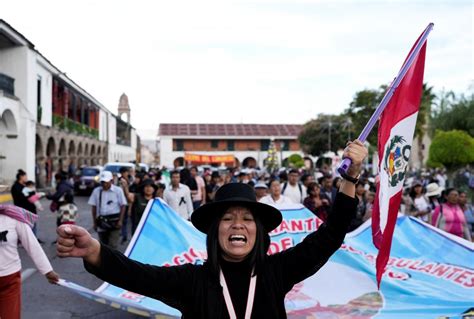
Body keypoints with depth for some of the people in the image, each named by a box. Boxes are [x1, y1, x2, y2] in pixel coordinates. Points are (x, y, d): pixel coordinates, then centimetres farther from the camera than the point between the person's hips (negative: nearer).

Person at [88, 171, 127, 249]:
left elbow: (123, 206, -3)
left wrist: (120, 220, -9)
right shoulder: (96, 191, 2)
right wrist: (95, 222, 6)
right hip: (101, 221, 3)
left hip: (114, 221, -3)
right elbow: (94, 207, 6)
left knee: (112, 245, -8)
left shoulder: (118, 190, -5)